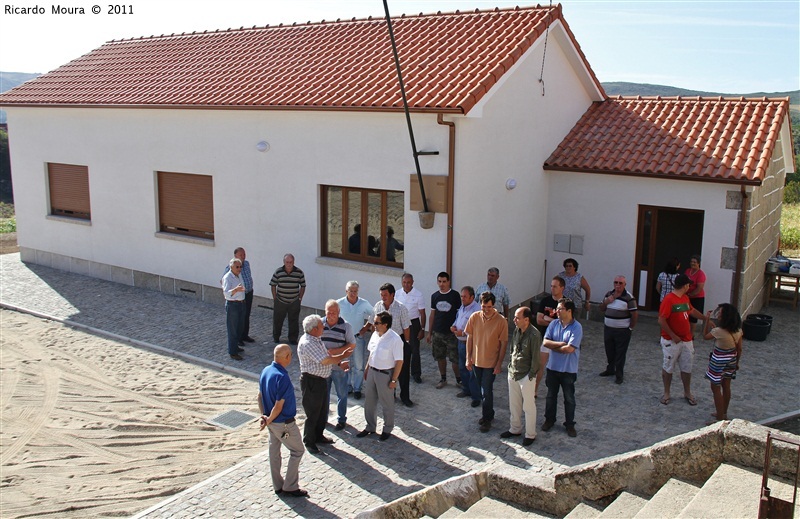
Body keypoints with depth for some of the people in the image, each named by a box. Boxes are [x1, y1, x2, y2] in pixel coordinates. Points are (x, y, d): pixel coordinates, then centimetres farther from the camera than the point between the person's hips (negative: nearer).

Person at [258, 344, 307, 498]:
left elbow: (260, 395, 6)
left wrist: (264, 415, 7)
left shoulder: (265, 371, -3)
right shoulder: (282, 377, -29)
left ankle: (277, 485, 30)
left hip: (272, 421, 9)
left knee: (274, 451, 18)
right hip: (284, 423, -8)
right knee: (297, 451, 7)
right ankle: (290, 487, 12)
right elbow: (279, 406, -25)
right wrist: (269, 420, -11)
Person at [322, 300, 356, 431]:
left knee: (341, 394, 12)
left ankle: (341, 419, 29)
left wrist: (336, 351, -20)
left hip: (340, 367, -3)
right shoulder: (320, 324, -4)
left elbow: (352, 345, -9)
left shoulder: (345, 326, -12)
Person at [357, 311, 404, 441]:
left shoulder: (395, 340, -23)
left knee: (387, 404, 11)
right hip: (372, 371, 7)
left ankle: (387, 430, 29)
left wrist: (394, 380, -17)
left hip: (385, 374, -7)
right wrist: (366, 369, 14)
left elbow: (399, 361, -19)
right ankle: (370, 427, 35)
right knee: (369, 401, 17)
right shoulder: (375, 335, 0)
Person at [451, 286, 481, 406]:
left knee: (472, 371, -2)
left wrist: (463, 333, -26)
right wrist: (454, 326, 3)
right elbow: (457, 319, 24)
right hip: (461, 342, 9)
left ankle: (476, 396, 8)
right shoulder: (462, 307, 8)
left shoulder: (476, 310, -23)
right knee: (462, 368, 21)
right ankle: (466, 390, 37)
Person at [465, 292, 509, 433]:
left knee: (487, 392, 0)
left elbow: (503, 343, -9)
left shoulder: (501, 321, -15)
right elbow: (470, 338, 3)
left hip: (491, 363, -4)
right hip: (476, 361, 4)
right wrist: (468, 358, 2)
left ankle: (487, 419, 17)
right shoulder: (474, 317, -6)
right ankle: (488, 414, 36)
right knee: (483, 390, 17)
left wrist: (499, 364, -10)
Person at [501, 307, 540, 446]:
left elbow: (535, 357, -18)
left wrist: (531, 375, -14)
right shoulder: (516, 331, 1)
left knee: (528, 406, 6)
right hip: (512, 373, 7)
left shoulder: (534, 335, -21)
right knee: (513, 404, 19)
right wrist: (510, 366, 11)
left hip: (526, 376, -7)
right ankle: (515, 429, 35)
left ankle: (530, 434, 20)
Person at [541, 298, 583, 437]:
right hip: (552, 367, 4)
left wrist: (553, 346, -13)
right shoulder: (554, 324, -3)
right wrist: (561, 344, -20)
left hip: (568, 369, -4)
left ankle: (570, 424, 25)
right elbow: (545, 342, -10)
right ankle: (549, 419, 35)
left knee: (569, 398, 10)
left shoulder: (577, 327, -17)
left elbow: (570, 349, -25)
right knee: (551, 395, 18)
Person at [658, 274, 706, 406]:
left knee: (687, 368, 13)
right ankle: (666, 393, 20)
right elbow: (661, 321, -22)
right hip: (671, 341, -7)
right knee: (668, 368, 7)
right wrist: (673, 336, -20)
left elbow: (692, 311, 26)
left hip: (686, 340, 7)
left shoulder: (685, 298, 6)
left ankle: (687, 393, 28)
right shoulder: (669, 299, -20)